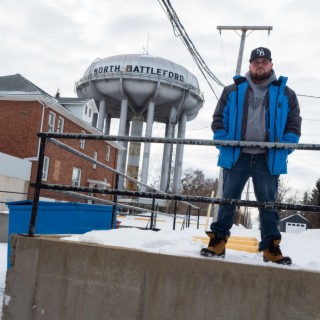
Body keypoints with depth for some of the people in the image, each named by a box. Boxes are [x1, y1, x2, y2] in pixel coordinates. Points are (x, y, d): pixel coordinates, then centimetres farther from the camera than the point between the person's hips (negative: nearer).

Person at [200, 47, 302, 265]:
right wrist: (223, 141, -6)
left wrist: (285, 146, -7)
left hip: (268, 159, 0)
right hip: (237, 156, 0)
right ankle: (218, 241, 14)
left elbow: (294, 124, 7)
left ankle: (271, 247, 14)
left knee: (268, 204, 6)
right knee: (228, 200, 5)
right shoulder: (233, 91, 9)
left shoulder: (285, 93, 9)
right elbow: (219, 119, 8)